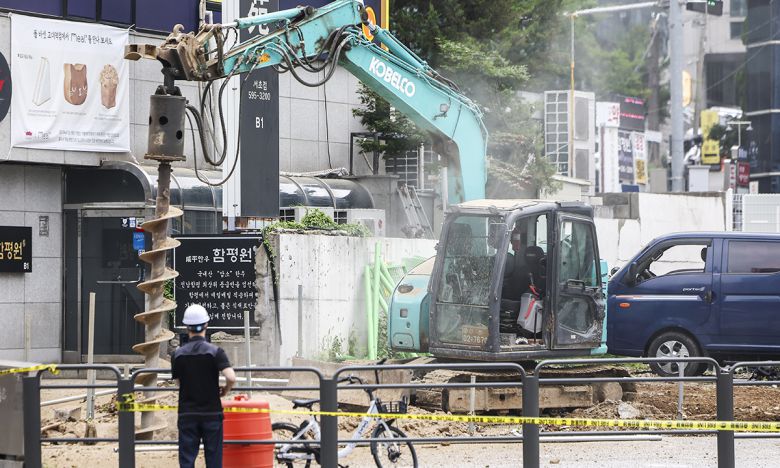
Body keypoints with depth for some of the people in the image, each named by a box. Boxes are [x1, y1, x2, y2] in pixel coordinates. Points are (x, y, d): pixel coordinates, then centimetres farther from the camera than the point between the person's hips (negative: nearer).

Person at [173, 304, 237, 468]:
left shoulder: (178, 355, 0)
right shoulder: (215, 351, -8)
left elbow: (179, 382, 6)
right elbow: (231, 378, -20)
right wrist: (225, 390, 1)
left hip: (187, 414, 1)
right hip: (212, 413, -1)